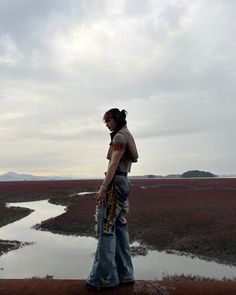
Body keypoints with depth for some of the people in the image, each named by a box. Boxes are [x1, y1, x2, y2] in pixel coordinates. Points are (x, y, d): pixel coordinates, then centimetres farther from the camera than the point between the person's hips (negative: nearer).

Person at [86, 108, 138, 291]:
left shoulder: (119, 136, -8)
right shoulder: (128, 136, 21)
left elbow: (114, 163, -17)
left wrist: (103, 187, -19)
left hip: (115, 183, -10)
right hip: (124, 183, 10)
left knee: (106, 229, -6)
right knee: (120, 228, 10)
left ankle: (105, 277, 2)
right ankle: (124, 274, 17)